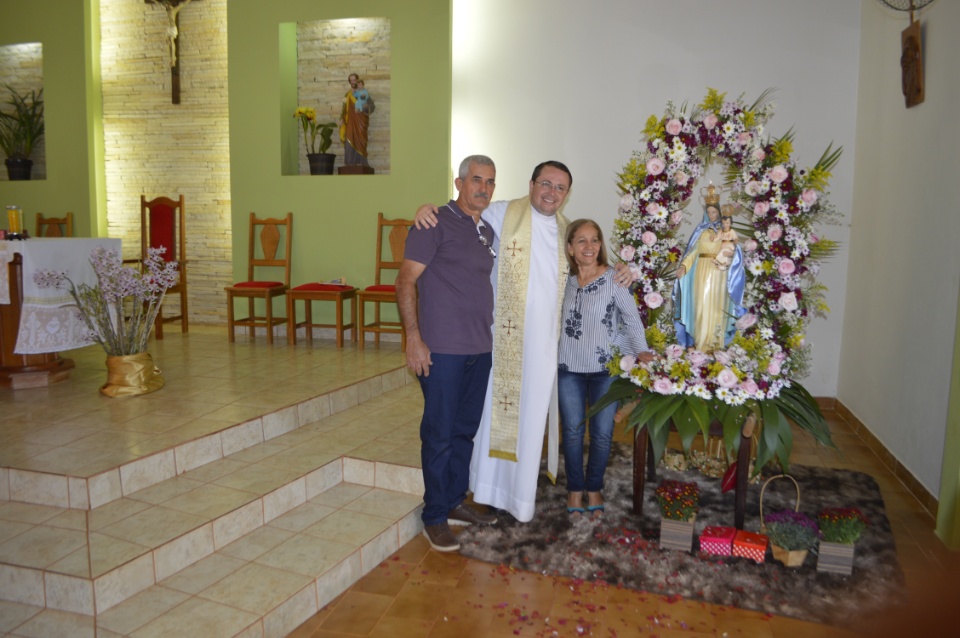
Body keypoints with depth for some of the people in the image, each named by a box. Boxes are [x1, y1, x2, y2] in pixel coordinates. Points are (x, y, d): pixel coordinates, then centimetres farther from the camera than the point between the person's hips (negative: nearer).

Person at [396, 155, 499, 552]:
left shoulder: (487, 232, 15)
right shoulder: (436, 223, -8)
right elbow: (406, 280, -12)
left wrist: (489, 335, 16)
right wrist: (413, 338, -18)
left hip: (480, 348, 8)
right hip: (442, 349, -7)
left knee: (465, 429, 16)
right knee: (439, 433, 1)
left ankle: (455, 503, 31)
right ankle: (435, 517, 15)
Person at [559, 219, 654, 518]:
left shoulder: (614, 279, -8)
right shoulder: (564, 280, 1)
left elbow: (632, 317, -6)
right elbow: (553, 319, 9)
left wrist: (641, 351, -16)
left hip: (606, 369, -2)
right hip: (569, 369, 2)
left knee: (602, 433, 7)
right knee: (572, 431, 9)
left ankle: (594, 488, 27)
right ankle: (575, 488, 26)